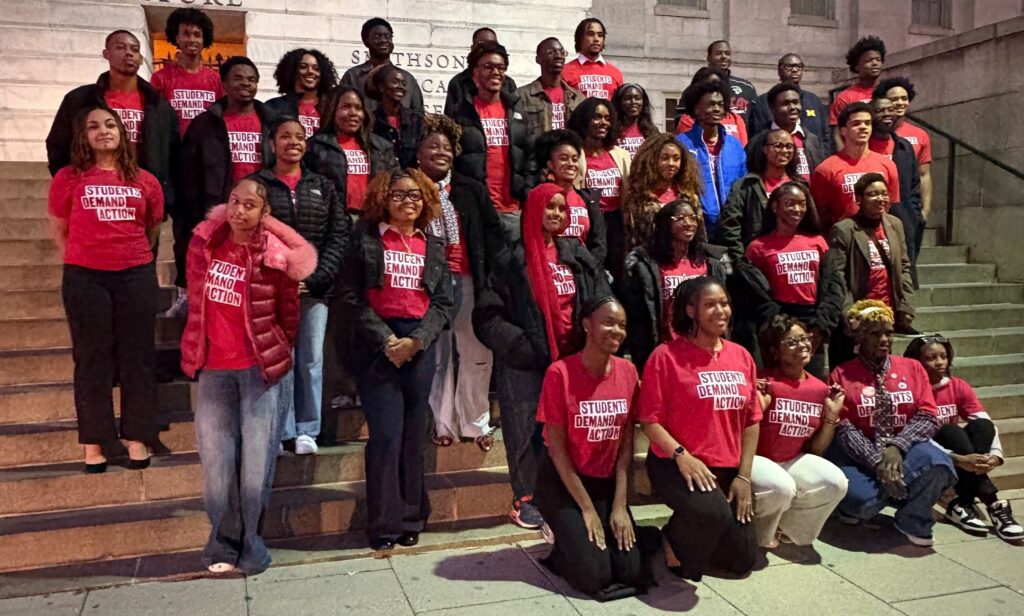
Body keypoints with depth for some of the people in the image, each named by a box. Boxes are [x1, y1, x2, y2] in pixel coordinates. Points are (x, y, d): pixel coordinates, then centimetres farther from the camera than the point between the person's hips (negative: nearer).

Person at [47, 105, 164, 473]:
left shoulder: (145, 181, 7)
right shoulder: (68, 178, 3)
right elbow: (58, 230, 10)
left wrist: (131, 254, 12)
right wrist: (80, 262, 6)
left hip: (136, 276, 1)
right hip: (85, 278, -1)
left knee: (137, 357, 5)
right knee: (92, 359, 4)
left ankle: (137, 438, 14)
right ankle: (94, 443, 13)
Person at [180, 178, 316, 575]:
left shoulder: (275, 256, -9)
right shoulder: (204, 241, 1)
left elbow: (289, 315, 1)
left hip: (258, 369, -3)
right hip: (213, 368, 3)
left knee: (256, 460, 3)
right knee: (216, 459, 9)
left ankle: (249, 544, 19)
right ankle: (223, 543, 24)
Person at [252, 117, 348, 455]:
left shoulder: (323, 186, 13)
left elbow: (339, 235, 5)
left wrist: (317, 278, -7)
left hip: (314, 288, 2)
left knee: (311, 358, 4)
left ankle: (306, 429, 15)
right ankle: (282, 430, 8)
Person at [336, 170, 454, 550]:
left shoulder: (433, 246, 13)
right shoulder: (365, 237, 4)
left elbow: (443, 302, 7)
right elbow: (351, 296, -3)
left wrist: (415, 340, -9)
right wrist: (385, 340, -12)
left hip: (419, 345, 3)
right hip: (376, 343, -3)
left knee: (414, 434, 6)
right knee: (386, 433, -6)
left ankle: (411, 519, 18)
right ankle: (384, 524, 6)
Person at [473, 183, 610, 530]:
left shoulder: (576, 254, 11)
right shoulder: (511, 259, -3)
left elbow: (601, 301, 11)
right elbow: (488, 315, -6)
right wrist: (520, 345, -13)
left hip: (571, 358, 4)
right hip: (527, 363, -4)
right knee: (528, 429, 2)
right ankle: (525, 500, 16)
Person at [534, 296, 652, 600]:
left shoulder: (628, 372, -4)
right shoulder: (560, 372, -18)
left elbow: (626, 443, -2)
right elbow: (557, 448, -14)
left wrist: (620, 506, -9)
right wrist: (587, 509, -14)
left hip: (607, 482, 5)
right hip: (561, 481, -4)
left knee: (632, 572, -9)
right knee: (595, 575, -17)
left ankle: (582, 539, 19)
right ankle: (567, 546, 15)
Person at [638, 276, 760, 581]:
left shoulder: (741, 356, 8)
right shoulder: (666, 356, -9)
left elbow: (752, 420, 8)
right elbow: (650, 419, -11)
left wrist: (744, 476, 1)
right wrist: (681, 455, -24)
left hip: (729, 470, 6)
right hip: (677, 465, -6)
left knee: (744, 560, 6)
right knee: (714, 512, -35)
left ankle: (695, 537, 35)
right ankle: (675, 541, -2)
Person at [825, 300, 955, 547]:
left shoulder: (912, 368, 9)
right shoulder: (842, 374, -2)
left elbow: (928, 416, -2)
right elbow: (843, 428, -10)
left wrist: (896, 447, -19)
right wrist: (876, 461, -23)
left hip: (904, 449, 3)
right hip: (859, 454, -3)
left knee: (936, 463, -32)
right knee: (863, 499, -34)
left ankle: (913, 520, -5)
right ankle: (856, 505, 7)